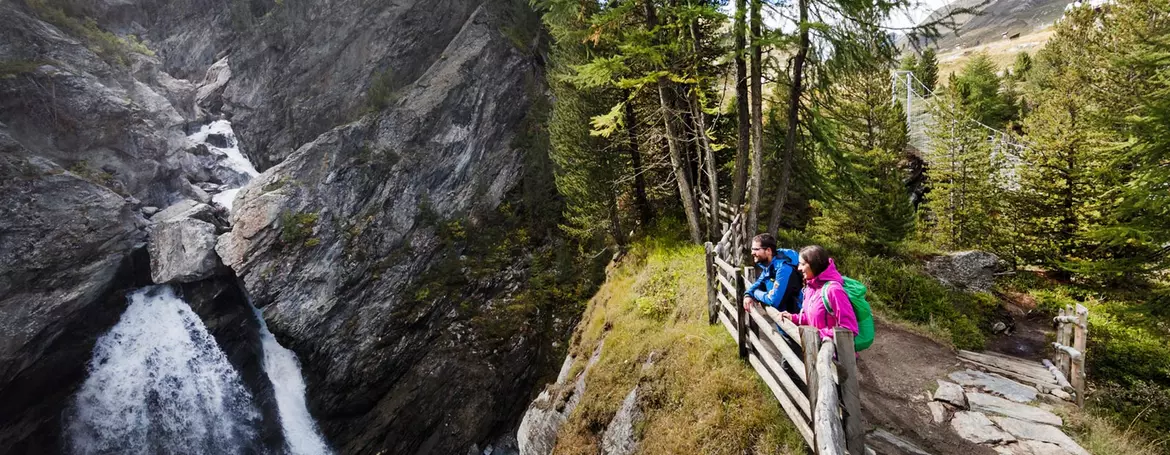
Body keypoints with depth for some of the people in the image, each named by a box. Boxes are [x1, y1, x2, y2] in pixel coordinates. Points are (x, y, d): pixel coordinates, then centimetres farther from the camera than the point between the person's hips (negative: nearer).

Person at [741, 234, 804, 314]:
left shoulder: (784, 268, -25)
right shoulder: (768, 265, 2)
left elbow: (774, 300, -29)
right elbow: (759, 283, 19)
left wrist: (756, 293, -10)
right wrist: (748, 294, -2)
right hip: (778, 312, 8)